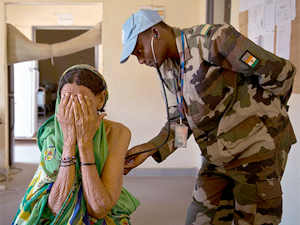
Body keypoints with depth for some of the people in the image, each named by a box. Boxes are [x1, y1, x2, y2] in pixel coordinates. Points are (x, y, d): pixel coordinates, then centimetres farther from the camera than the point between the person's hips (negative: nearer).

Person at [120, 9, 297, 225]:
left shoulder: (213, 39, -18)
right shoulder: (167, 67, 7)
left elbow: (280, 71, -15)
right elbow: (180, 121, 9)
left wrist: (264, 112, 3)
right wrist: (149, 148, -7)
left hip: (257, 149, -7)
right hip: (218, 157, 7)